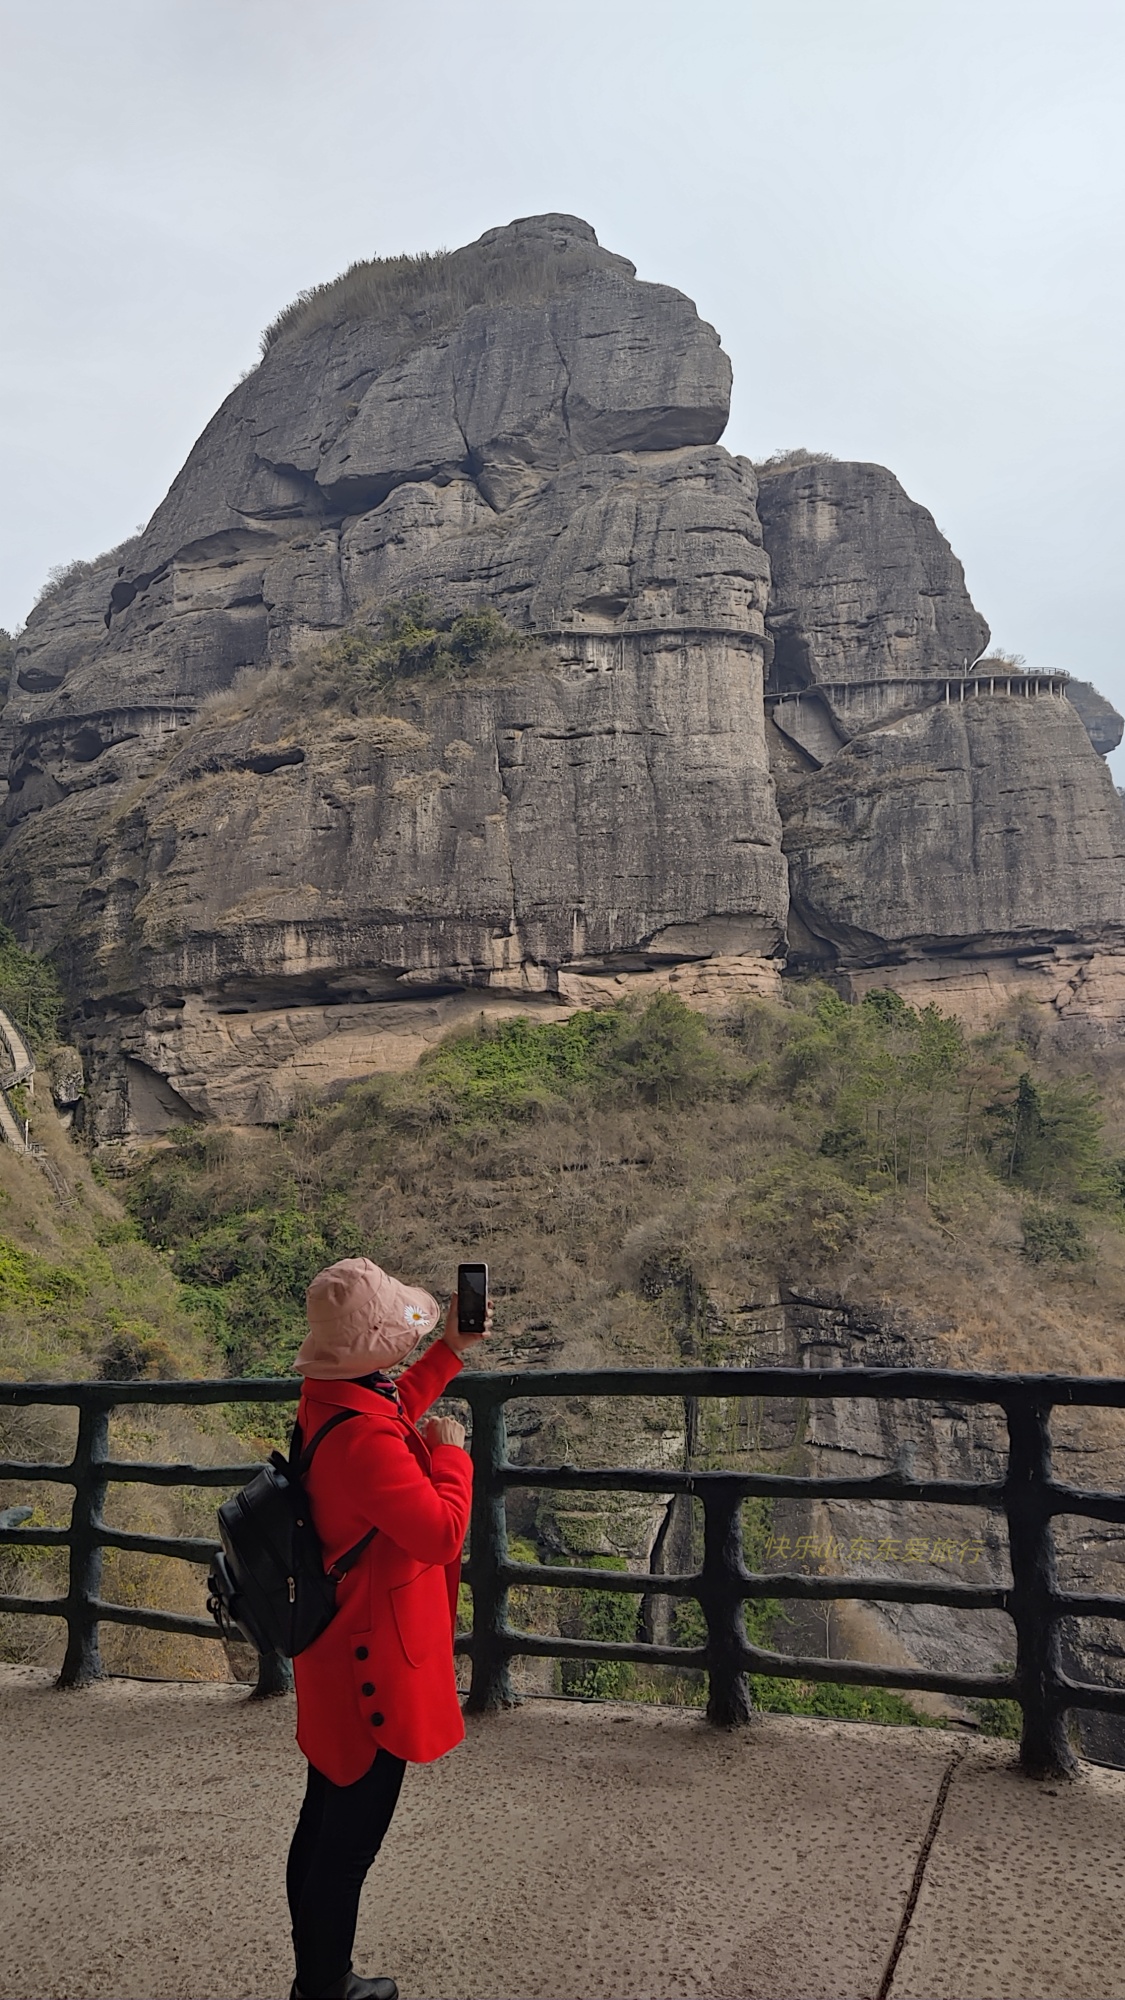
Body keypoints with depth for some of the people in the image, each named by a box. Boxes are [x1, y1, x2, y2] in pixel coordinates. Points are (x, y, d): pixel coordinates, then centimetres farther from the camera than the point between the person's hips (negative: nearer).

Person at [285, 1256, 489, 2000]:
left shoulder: (331, 1397, -2)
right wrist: (452, 1453, -14)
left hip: (337, 1649, 10)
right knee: (350, 1844, 7)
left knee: (323, 1827, 22)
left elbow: (394, 1413, 20)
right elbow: (442, 1533, -28)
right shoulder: (363, 1437, -31)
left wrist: (451, 1352, 16)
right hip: (374, 1664, -10)